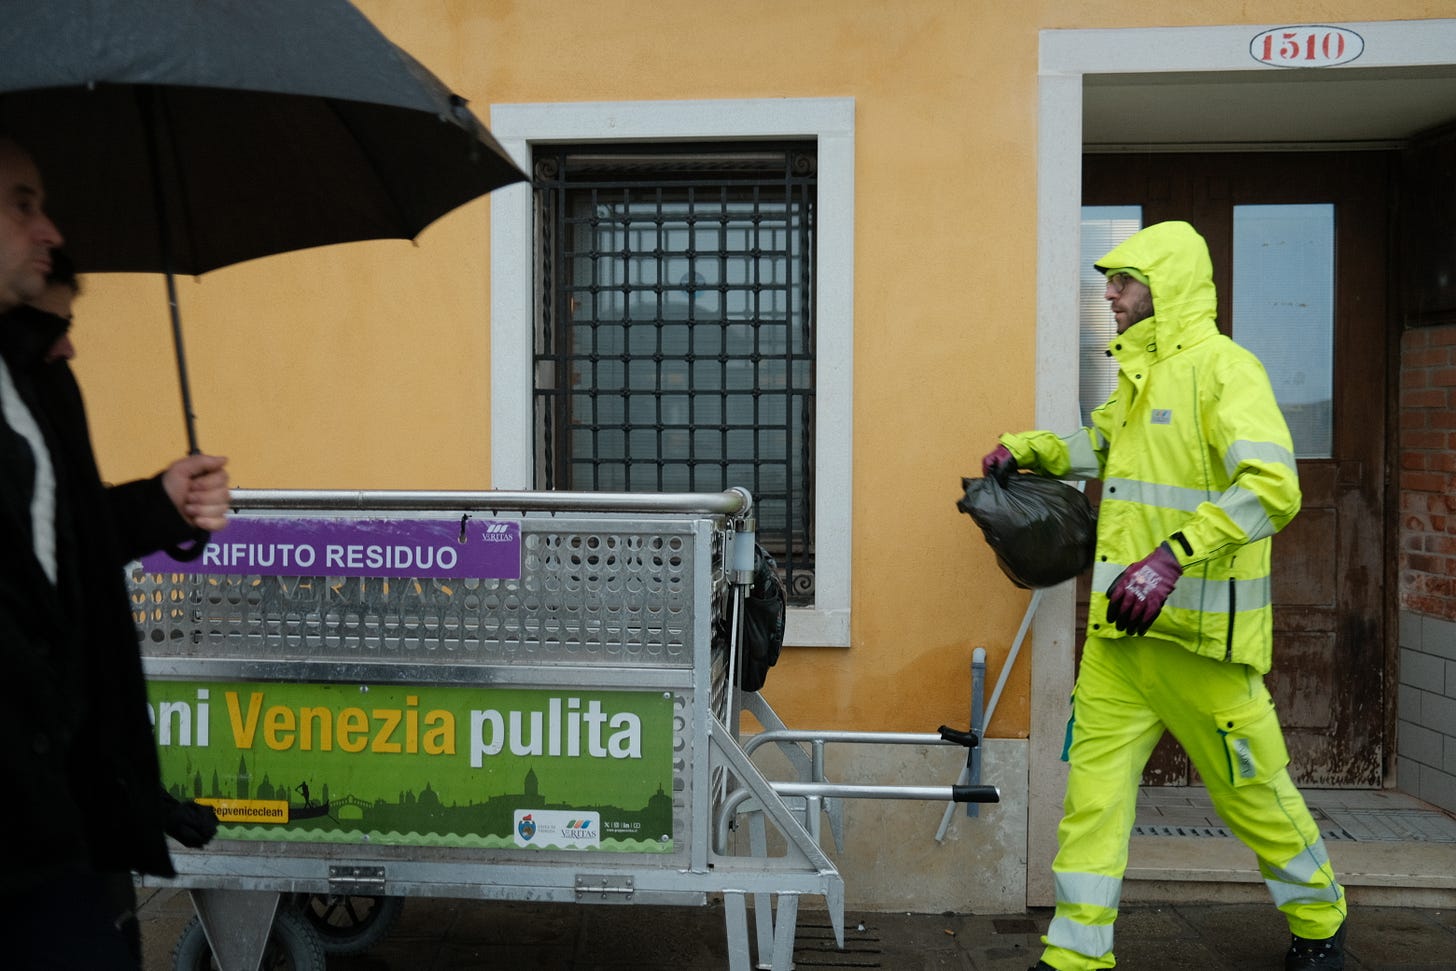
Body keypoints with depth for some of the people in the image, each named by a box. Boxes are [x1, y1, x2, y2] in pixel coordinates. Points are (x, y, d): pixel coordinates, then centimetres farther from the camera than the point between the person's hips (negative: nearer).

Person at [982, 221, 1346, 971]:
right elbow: (1097, 445, 36)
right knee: (1093, 785, 4)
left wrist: (1172, 557, -34)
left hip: (1197, 634, -7)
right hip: (1118, 630, 7)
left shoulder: (1220, 367, -12)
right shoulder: (1138, 375, 15)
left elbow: (1272, 486, -25)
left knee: (1252, 790, 9)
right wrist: (1025, 450, 19)